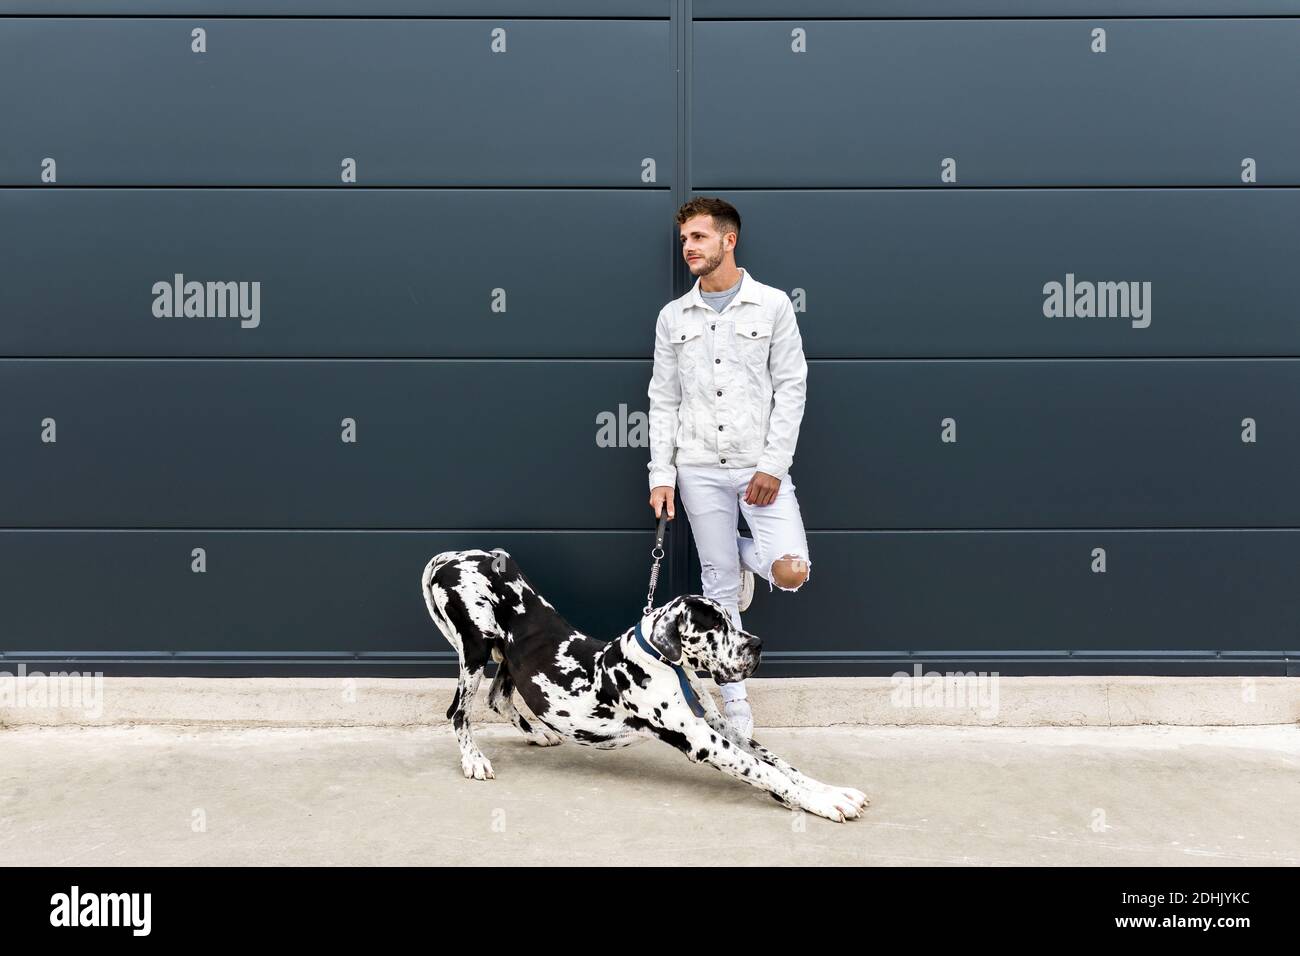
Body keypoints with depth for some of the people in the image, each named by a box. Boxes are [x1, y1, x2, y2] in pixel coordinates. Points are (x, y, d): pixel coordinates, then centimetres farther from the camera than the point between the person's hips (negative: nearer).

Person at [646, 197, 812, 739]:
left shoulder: (773, 305, 1)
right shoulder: (673, 316, 8)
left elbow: (791, 388, -2)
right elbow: (663, 400, 8)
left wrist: (773, 466, -11)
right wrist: (661, 475, 1)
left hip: (761, 466, -2)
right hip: (700, 469, 2)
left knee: (791, 572, -16)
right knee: (720, 588, 5)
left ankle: (746, 554, 20)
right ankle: (735, 699, 18)